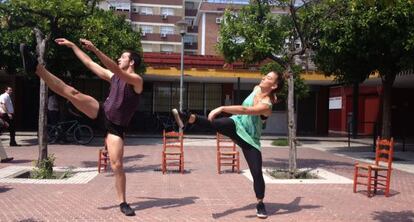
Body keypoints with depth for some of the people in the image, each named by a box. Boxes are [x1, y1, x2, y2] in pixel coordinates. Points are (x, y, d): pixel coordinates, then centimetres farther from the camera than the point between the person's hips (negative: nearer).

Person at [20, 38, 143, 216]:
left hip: (116, 127, -5)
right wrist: (72, 45, 15)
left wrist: (95, 50, -33)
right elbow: (90, 64, 17)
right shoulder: (114, 76, 12)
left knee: (117, 165, -11)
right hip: (102, 113, 5)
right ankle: (35, 67, -14)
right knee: (71, 92, -11)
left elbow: (115, 68, -27)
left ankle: (122, 203, 2)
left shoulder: (137, 80, -10)